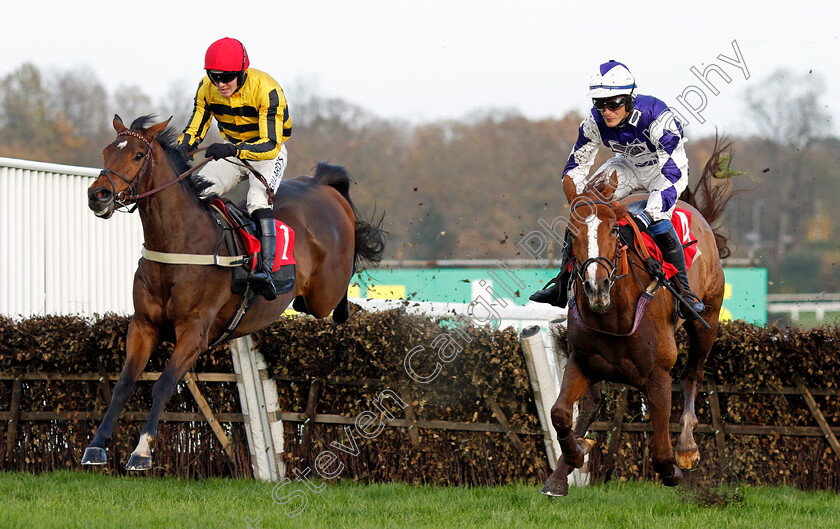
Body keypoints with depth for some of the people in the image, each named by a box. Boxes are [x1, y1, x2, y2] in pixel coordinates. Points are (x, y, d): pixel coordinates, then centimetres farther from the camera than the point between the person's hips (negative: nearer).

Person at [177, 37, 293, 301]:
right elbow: (194, 129, -4)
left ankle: (266, 270, -40)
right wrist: (179, 151, -27)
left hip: (269, 152, -5)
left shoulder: (266, 89, -29)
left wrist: (233, 150, -51)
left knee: (258, 200, -31)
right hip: (231, 149, 5)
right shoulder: (207, 88, -13)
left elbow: (271, 145, -35)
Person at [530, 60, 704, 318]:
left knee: (656, 218, -30)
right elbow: (576, 166, -8)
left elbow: (672, 169, -38)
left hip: (668, 166, -5)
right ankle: (563, 283, 0)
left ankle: (683, 289, -15)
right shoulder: (595, 122, -21)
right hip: (628, 164, 5)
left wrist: (652, 209, -47)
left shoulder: (655, 115, -36)